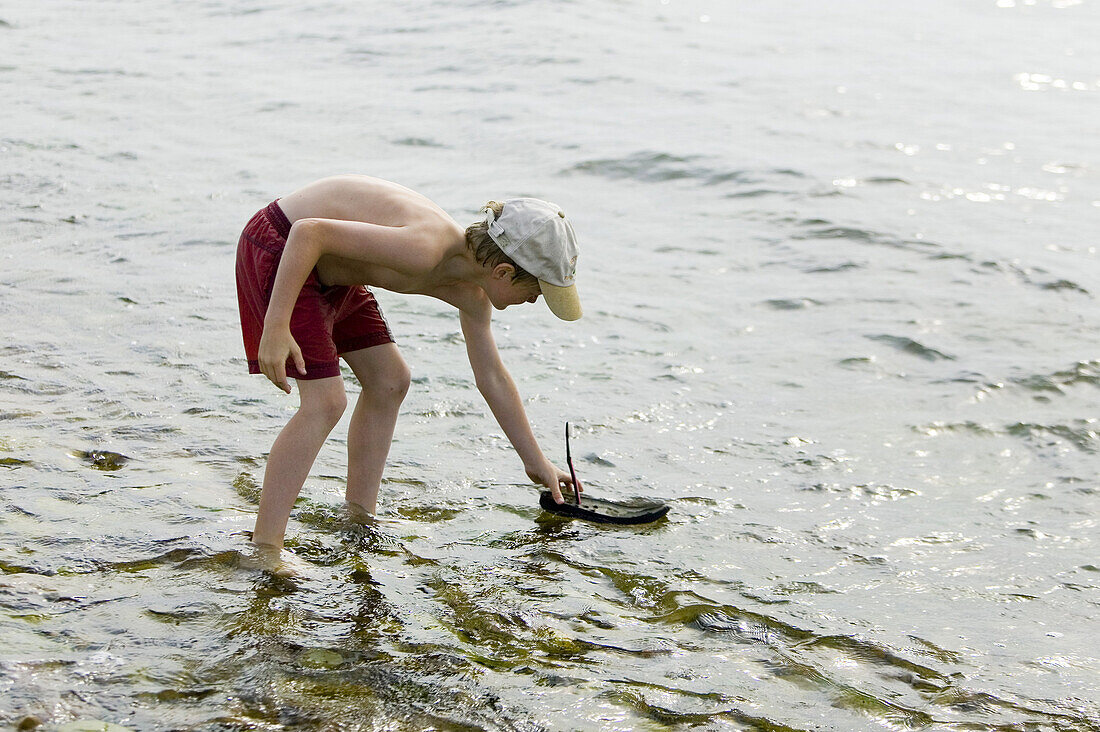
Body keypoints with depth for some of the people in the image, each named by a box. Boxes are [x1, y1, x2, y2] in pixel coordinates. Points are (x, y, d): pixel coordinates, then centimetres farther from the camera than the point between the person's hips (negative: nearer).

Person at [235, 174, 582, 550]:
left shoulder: (469, 293, -2)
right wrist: (276, 327, -36)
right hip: (281, 251, -10)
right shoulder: (425, 251, -32)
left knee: (389, 381, 13)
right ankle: (263, 548, -13)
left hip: (329, 269, 10)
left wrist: (537, 463, 18)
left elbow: (492, 379, 12)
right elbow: (310, 233, -34)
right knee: (325, 403, -16)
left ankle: (358, 519, 23)